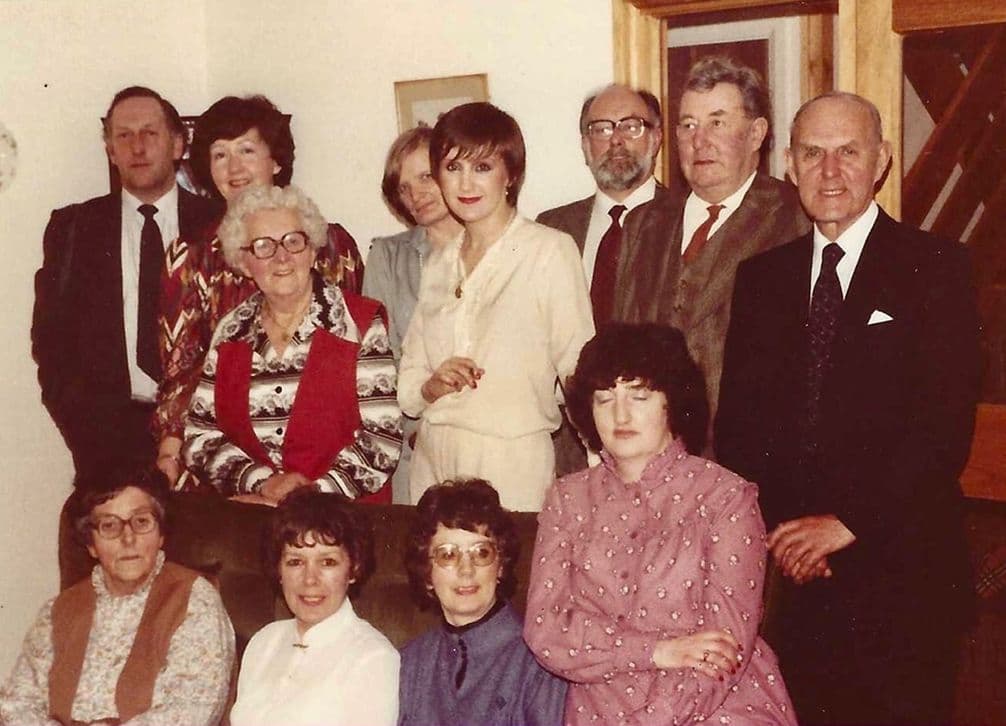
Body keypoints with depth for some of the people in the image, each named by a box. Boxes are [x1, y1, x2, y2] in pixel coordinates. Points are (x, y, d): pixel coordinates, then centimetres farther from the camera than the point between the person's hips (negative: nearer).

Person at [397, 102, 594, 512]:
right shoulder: (439, 265, 12)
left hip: (513, 466, -4)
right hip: (434, 460, 5)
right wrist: (432, 386, -6)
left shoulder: (550, 251, -5)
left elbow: (579, 370, -6)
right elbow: (407, 388, 14)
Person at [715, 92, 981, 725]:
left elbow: (946, 425, -10)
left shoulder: (936, 267, -2)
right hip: (795, 575, 4)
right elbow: (737, 422, 8)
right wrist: (774, 530, -6)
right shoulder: (763, 276, 11)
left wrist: (847, 523, -13)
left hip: (903, 569, -3)